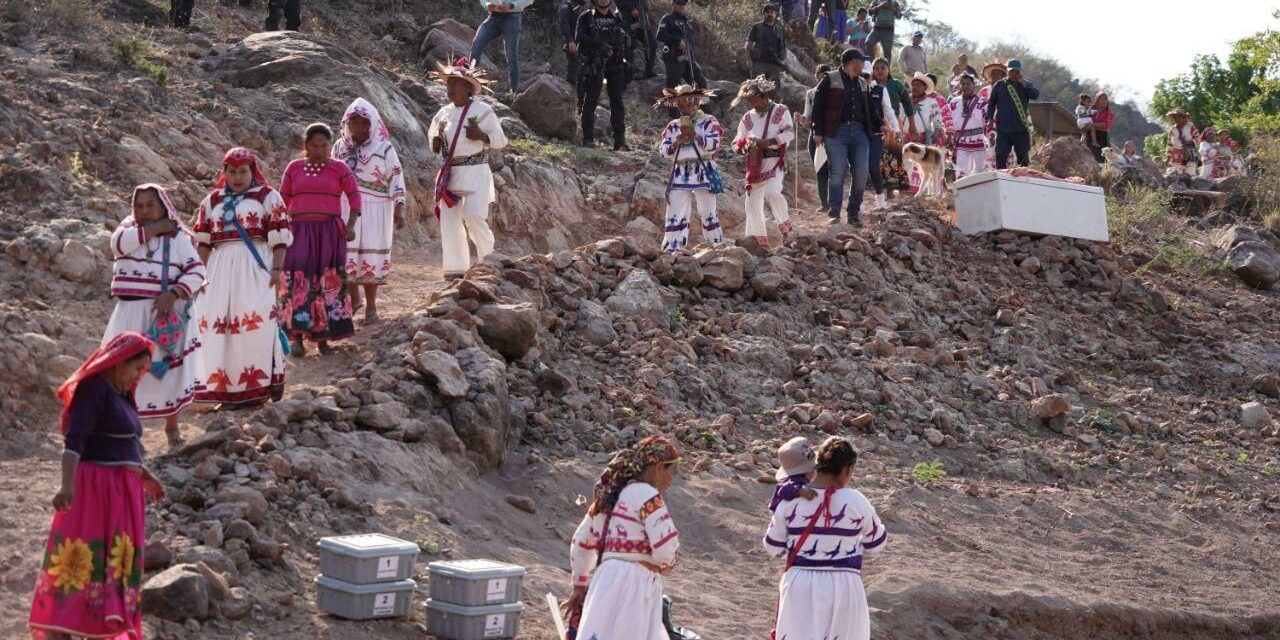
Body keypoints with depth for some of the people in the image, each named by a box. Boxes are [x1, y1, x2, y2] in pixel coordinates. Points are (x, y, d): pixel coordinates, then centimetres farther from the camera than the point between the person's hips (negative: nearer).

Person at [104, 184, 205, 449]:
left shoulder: (178, 237, -3)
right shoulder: (129, 228, 6)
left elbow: (196, 271, -12)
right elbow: (119, 243, -18)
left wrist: (173, 295, -25)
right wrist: (154, 228, -13)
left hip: (166, 313, -2)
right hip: (132, 314, 2)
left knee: (170, 369, 7)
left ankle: (172, 426, 25)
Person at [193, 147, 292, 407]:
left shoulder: (268, 197, 5)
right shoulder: (212, 201, 17)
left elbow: (279, 237, -1)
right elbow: (203, 240, 17)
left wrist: (277, 269, -10)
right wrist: (203, 271, 8)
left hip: (256, 268, -4)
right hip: (221, 269, 4)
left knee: (256, 322, -15)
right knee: (218, 323, -1)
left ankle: (260, 384, -8)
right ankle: (226, 386, 6)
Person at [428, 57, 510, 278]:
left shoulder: (483, 111, 0)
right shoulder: (443, 113, 13)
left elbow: (501, 140, 2)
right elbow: (433, 146, 22)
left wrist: (481, 136, -15)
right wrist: (437, 139, -1)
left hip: (475, 172, -5)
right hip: (449, 172, 5)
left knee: (475, 215, -18)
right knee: (449, 219, 1)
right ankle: (456, 268, 7)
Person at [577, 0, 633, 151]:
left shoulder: (617, 17, 16)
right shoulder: (586, 18, 5)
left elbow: (628, 39, 15)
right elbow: (580, 38, -9)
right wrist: (601, 45, -18)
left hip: (616, 64, 3)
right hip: (594, 64, -3)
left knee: (617, 102, 0)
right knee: (590, 101, -3)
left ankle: (620, 141, 1)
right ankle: (588, 139, 1)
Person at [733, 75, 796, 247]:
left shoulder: (780, 111, 2)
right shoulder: (748, 118, 15)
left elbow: (789, 133, -10)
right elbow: (737, 144, 14)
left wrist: (767, 142, -19)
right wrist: (745, 144, -10)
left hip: (775, 161, -5)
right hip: (755, 164, 5)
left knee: (772, 192, -28)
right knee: (752, 202, 0)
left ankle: (785, 225, -5)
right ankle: (757, 241, 8)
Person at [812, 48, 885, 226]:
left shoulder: (862, 84, 21)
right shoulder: (830, 80, 2)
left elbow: (871, 108, 24)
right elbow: (818, 106, -1)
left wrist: (880, 125, 6)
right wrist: (818, 132, -8)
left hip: (860, 132, 6)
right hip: (837, 132, -6)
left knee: (862, 173, -2)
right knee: (838, 172, -11)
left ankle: (854, 213, 7)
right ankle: (833, 213, -7)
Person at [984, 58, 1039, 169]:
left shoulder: (1026, 85, 6)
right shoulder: (999, 85, 5)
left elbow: (1035, 95, -12)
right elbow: (991, 103, 9)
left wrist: (1023, 84, -16)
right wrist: (989, 117, -4)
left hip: (1022, 128, 1)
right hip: (1003, 129, -1)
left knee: (1024, 158, 7)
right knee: (1001, 157, -5)